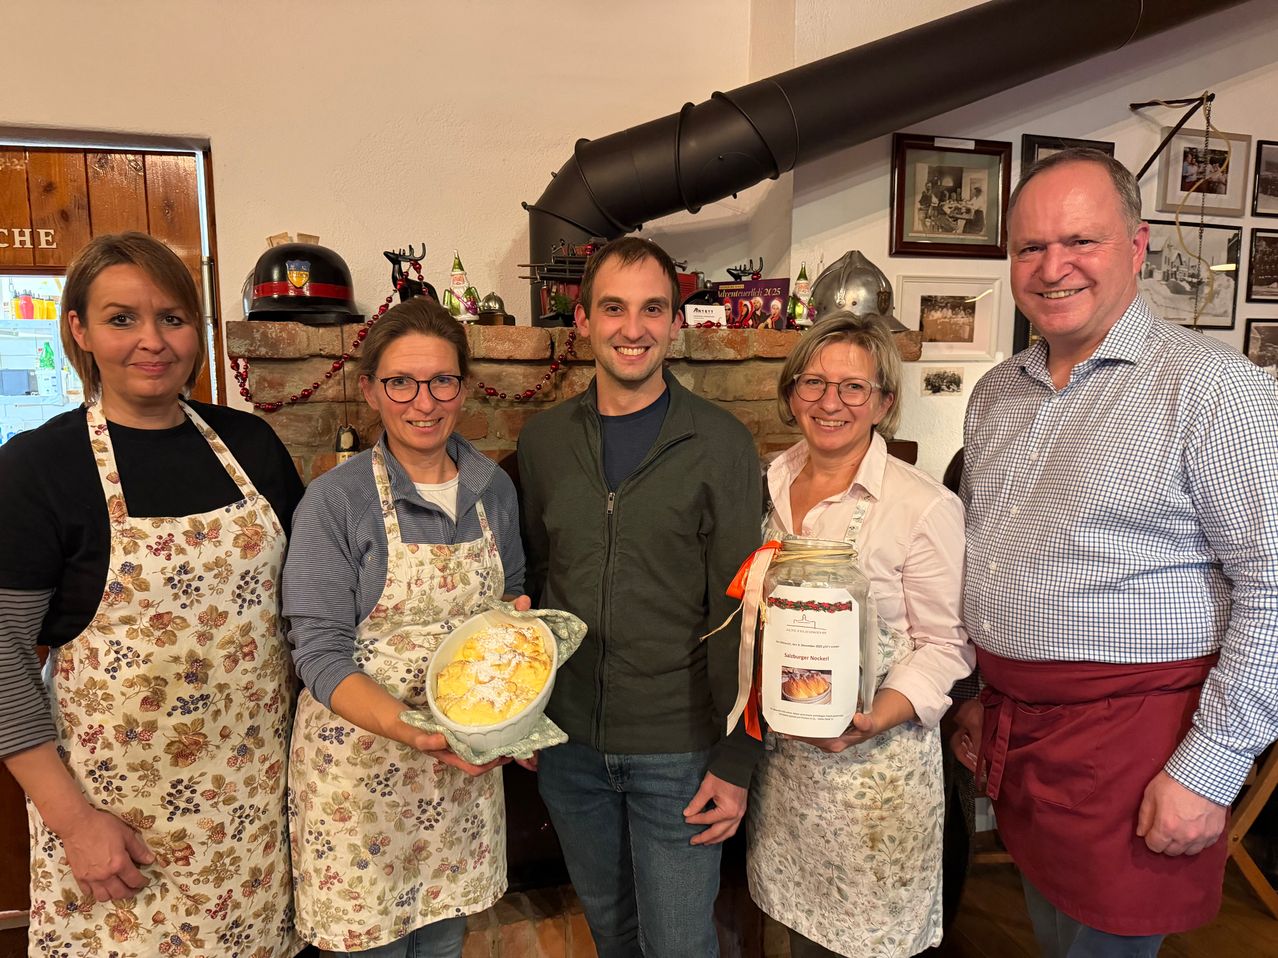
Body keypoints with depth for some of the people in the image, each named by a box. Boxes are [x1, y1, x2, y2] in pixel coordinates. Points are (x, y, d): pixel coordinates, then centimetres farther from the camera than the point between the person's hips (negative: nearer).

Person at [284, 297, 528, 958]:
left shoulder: (493, 488, 1)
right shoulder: (335, 501, -13)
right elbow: (321, 654, -15)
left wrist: (519, 613, -8)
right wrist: (414, 731, -29)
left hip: (466, 755, 4)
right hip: (361, 761, -4)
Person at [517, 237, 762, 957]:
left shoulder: (721, 444, -10)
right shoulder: (544, 439, 1)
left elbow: (738, 616, -10)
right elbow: (534, 579, 9)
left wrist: (737, 760, -10)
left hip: (679, 750, -3)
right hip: (568, 741, 4)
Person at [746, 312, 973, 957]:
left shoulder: (926, 506, -15)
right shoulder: (767, 483, 2)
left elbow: (946, 643, -10)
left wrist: (880, 716, -24)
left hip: (876, 762, -4)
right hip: (781, 758, 5)